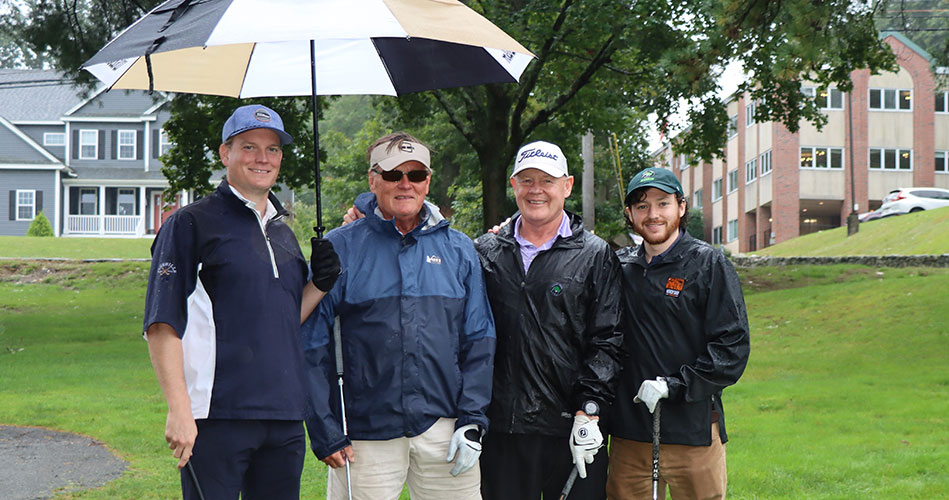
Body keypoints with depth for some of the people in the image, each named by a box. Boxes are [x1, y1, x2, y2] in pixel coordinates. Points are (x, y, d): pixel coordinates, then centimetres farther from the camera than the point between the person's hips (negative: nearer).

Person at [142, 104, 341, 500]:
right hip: (216, 418, -6)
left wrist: (319, 285, 6)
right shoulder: (191, 224, -3)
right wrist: (179, 409, -17)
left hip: (285, 418, 7)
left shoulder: (283, 232, 19)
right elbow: (162, 326, -9)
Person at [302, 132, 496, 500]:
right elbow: (312, 344, -1)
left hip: (443, 429, 2)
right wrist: (325, 432, -6)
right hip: (364, 435, -2)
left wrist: (472, 420, 0)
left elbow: (478, 341, 10)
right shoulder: (341, 248, 0)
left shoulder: (459, 250, 10)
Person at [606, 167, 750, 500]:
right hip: (629, 432, 4)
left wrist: (673, 386, -14)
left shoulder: (708, 264, 0)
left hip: (693, 431, -4)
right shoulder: (620, 266, 12)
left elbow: (733, 346, -6)